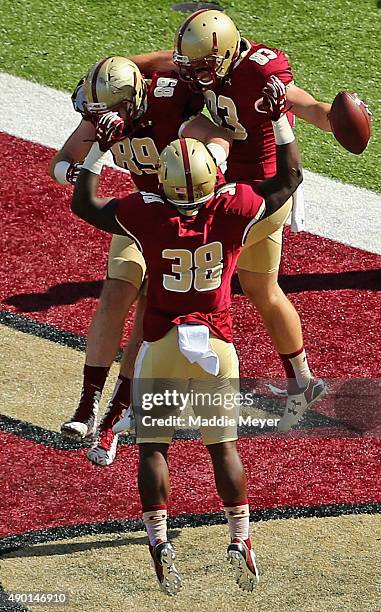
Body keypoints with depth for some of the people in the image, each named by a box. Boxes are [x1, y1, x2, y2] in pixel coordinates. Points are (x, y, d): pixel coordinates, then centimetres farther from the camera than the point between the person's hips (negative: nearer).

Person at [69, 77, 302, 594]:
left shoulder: (149, 217, -14)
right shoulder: (234, 212, -10)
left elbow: (84, 204, 1)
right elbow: (289, 178, 5)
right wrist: (280, 116, 11)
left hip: (161, 344, -2)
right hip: (216, 343, 2)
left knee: (153, 445, 8)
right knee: (223, 445, 13)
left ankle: (159, 544, 3)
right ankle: (241, 541, 14)